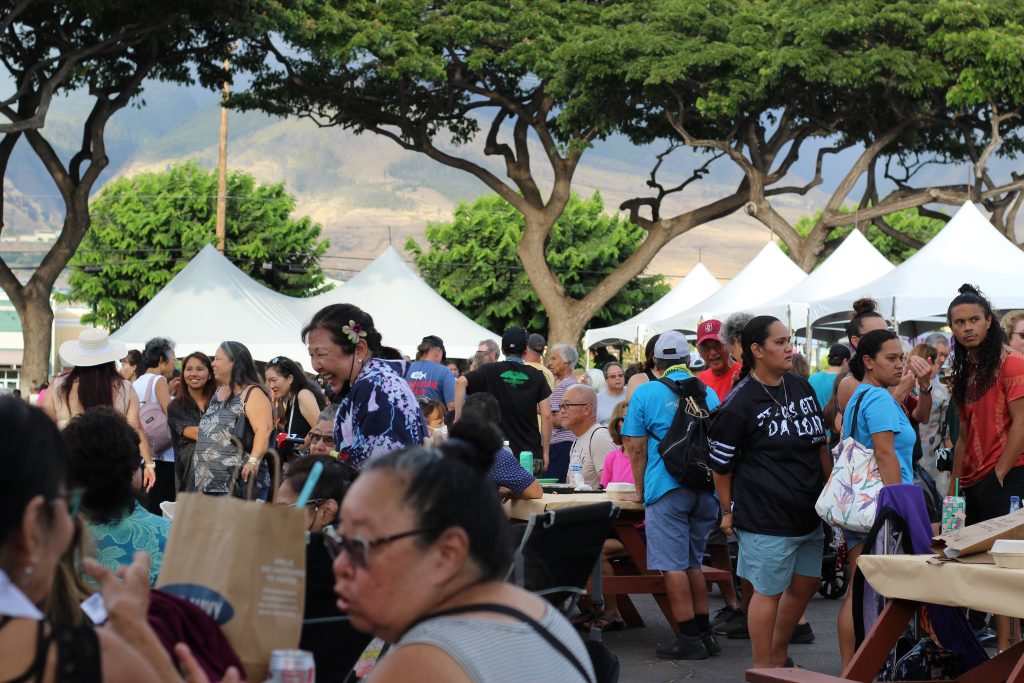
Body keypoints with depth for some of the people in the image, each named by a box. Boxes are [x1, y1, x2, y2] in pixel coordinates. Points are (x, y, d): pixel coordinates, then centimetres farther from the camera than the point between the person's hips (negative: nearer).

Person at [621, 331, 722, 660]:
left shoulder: (645, 393, 0)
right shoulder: (708, 393, 12)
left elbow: (636, 448, -1)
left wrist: (641, 489, 9)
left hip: (667, 488, -5)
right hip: (706, 487, 5)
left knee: (674, 565, -2)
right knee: (693, 563, 15)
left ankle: (689, 638, -4)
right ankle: (705, 633, 15)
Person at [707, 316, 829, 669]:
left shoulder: (801, 387, 8)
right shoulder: (739, 403, -13)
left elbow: (820, 443, 17)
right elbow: (721, 464, -7)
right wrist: (728, 511, -2)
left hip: (808, 513, 8)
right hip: (766, 517, -8)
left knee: (806, 584, 16)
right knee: (769, 591, 1)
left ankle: (779, 656, 35)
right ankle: (764, 669, 15)